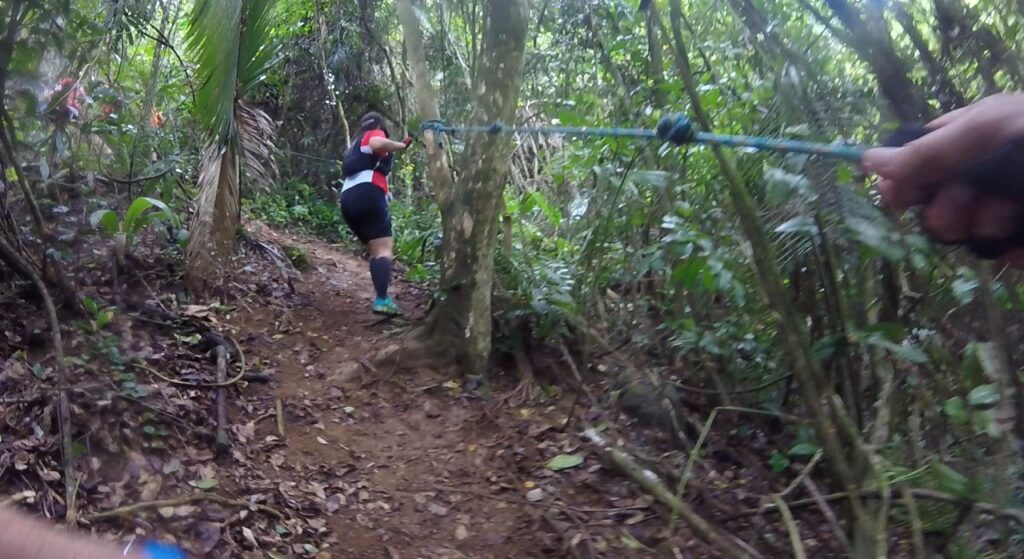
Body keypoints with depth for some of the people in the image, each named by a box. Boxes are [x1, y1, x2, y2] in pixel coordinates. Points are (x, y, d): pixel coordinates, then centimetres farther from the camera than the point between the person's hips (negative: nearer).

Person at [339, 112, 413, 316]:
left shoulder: (357, 143, 35)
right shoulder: (375, 134, 11)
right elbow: (378, 145, -14)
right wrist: (403, 145, -4)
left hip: (349, 199, 8)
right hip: (367, 194, -8)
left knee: (375, 249, 10)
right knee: (385, 248, -15)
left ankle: (382, 296, -4)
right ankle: (382, 300, -30)